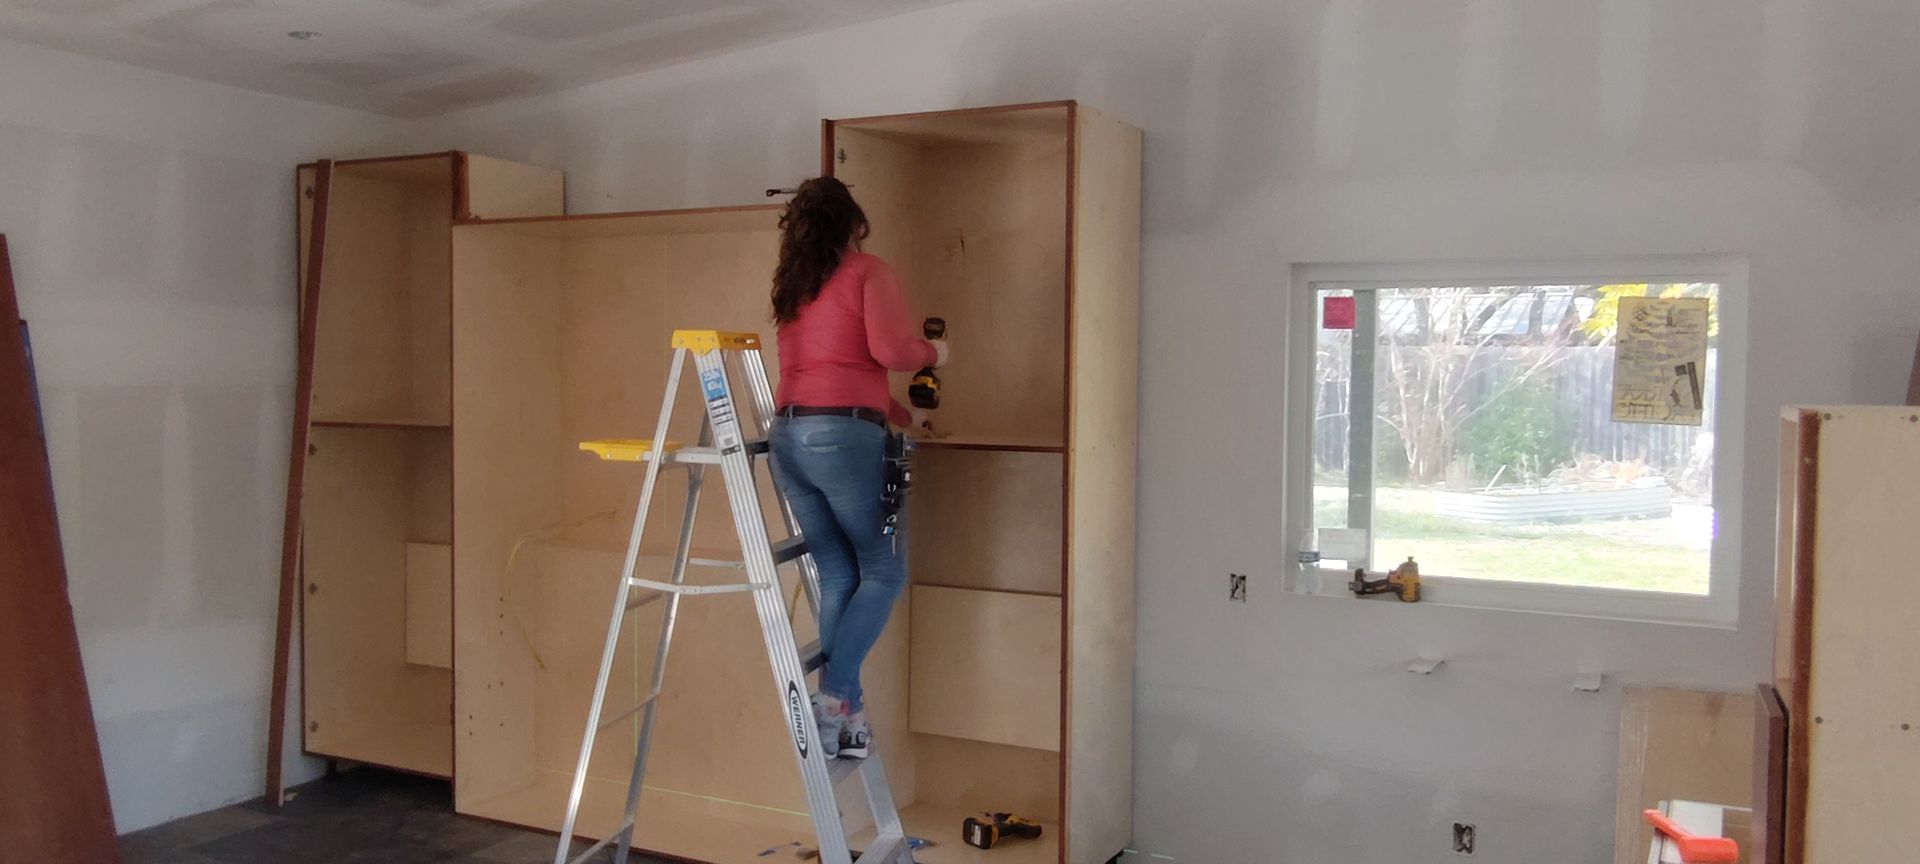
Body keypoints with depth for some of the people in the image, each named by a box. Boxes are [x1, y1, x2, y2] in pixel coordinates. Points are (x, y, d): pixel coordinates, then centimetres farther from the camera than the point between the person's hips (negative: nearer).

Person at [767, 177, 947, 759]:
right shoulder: (868, 273, 2)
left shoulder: (792, 289, 23)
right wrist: (933, 353, 9)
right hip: (845, 435, -6)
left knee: (837, 576, 11)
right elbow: (891, 350, -13)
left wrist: (902, 415, 38)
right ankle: (834, 696, -7)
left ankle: (845, 713, 11)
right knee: (883, 571, 5)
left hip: (788, 435, 7)